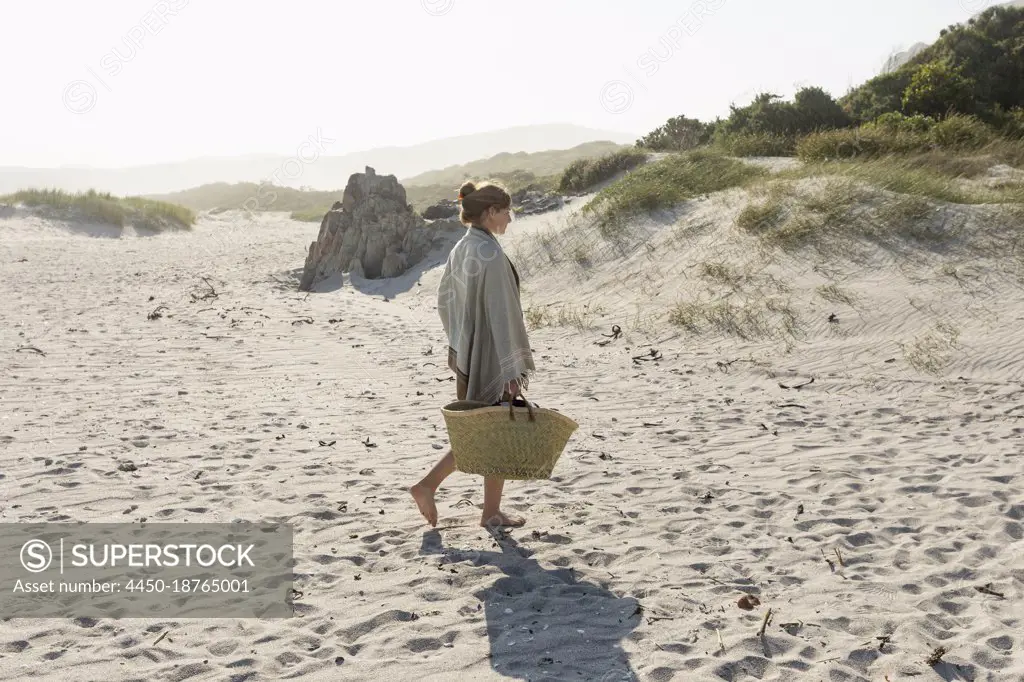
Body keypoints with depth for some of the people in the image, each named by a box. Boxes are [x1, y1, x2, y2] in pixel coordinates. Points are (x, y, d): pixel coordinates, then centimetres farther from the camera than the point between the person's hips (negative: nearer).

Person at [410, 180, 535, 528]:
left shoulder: (460, 249, 7)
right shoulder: (491, 253, -20)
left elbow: (444, 298, 16)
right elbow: (501, 312, -22)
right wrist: (513, 367, -19)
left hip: (466, 353, 9)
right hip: (492, 357, -8)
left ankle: (428, 484, 16)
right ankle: (491, 513, 18)